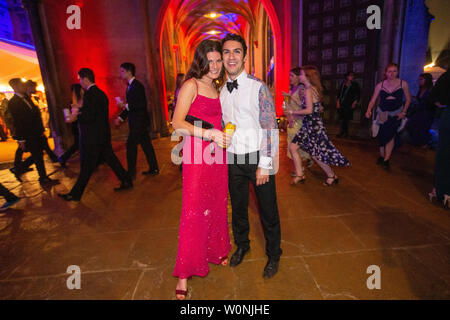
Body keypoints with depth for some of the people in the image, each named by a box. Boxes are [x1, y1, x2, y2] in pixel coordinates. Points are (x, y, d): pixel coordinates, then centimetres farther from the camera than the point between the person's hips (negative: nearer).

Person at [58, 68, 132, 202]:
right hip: (103, 135, 9)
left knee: (86, 168, 1)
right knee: (110, 159, 15)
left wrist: (76, 115, -6)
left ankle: (75, 194, 13)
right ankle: (126, 181, 18)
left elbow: (89, 117, -23)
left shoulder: (90, 94, -17)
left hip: (92, 137, -9)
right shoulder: (101, 93, 12)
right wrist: (80, 109, 12)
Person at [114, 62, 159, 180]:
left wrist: (125, 106, -23)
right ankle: (153, 168, 21)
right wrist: (121, 117, 17)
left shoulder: (137, 85, -14)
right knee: (146, 144, 12)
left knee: (131, 145, -6)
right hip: (137, 122, 9)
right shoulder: (130, 86, 16)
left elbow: (142, 104, -22)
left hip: (139, 121, -9)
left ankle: (131, 173, 3)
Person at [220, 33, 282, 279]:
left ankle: (273, 255, 34)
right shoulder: (220, 91, 6)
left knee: (268, 210, 9)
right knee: (237, 207, 19)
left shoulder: (258, 87, -10)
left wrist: (264, 165, -15)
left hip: (257, 158, -4)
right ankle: (241, 245, 45)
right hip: (232, 158, 5)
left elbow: (271, 128, -12)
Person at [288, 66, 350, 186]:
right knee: (292, 147, 8)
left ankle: (332, 176, 20)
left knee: (316, 154, 1)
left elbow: (309, 110, -23)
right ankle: (299, 175, 15)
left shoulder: (309, 90, -16)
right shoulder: (314, 89, 12)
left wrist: (293, 112, -12)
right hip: (309, 124, 10)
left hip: (313, 125, -10)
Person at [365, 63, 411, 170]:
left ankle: (386, 160, -11)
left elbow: (408, 99, 4)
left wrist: (404, 112, -5)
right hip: (383, 113, 2)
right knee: (382, 135, 6)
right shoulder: (380, 85, -2)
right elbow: (373, 100, -4)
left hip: (396, 113, -2)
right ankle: (382, 156, 23)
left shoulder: (403, 84, -4)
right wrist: (369, 110, -22)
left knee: (390, 134, -17)